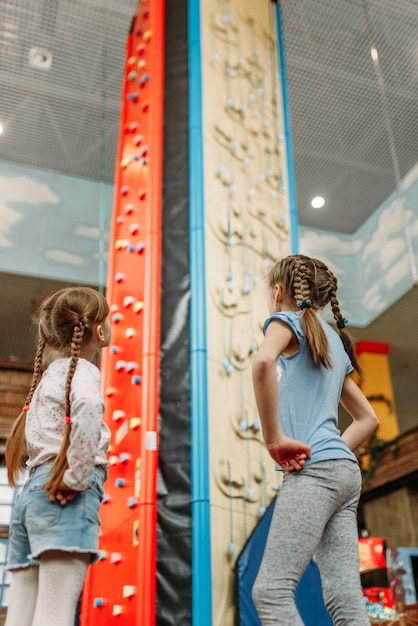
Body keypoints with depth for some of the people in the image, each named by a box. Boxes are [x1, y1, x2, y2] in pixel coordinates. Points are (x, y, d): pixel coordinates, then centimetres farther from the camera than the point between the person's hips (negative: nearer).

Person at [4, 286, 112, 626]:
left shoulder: (49, 372, 22)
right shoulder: (82, 369, -3)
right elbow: (87, 406, -27)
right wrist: (77, 478, -21)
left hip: (33, 490, 9)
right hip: (64, 497, -9)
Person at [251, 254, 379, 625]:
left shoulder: (288, 321, 2)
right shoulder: (334, 342, 25)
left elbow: (263, 362, -23)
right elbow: (368, 419, 28)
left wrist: (274, 438, -18)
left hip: (314, 469, -9)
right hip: (347, 470, 9)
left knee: (270, 590, -8)